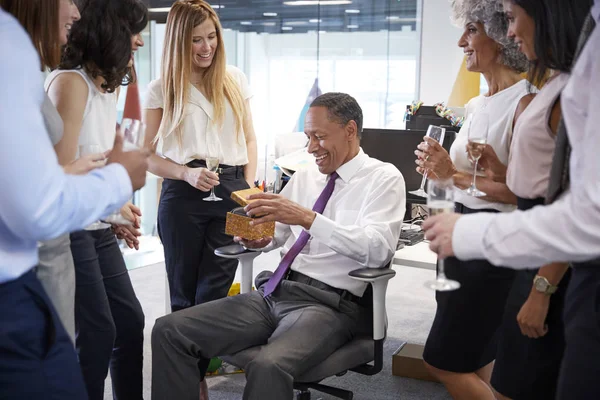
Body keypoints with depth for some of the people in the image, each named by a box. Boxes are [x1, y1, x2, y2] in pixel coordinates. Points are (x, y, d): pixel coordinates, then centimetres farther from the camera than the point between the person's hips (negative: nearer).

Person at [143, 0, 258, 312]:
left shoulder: (235, 80, 10)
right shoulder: (161, 89, 2)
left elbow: (249, 139, 15)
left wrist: (250, 188, 1)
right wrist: (187, 173, -14)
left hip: (231, 192, 2)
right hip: (183, 194, -1)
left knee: (214, 292, 1)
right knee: (184, 293, 6)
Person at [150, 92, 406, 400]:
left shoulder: (383, 178, 0)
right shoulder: (304, 177, 19)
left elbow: (378, 249, -16)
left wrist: (308, 218, -24)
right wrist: (257, 236, -4)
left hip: (329, 303, -6)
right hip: (272, 293, 6)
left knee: (269, 366, -36)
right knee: (169, 331, -8)